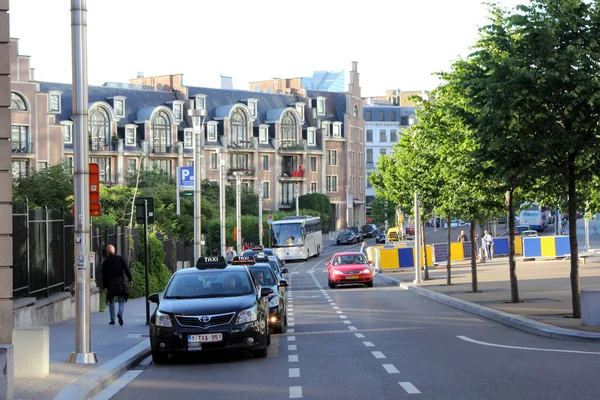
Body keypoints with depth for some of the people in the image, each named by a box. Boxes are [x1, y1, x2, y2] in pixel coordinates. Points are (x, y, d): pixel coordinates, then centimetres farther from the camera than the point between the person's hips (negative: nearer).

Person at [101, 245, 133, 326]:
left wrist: (105, 287, 0)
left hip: (110, 283, 0)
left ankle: (112, 320, 11)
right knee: (122, 301, 7)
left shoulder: (105, 262, 1)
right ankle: (120, 314, -19)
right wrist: (130, 280, -4)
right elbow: (127, 269, -5)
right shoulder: (120, 258, 2)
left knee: (111, 302, 11)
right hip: (121, 282, 0)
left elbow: (104, 275, -1)